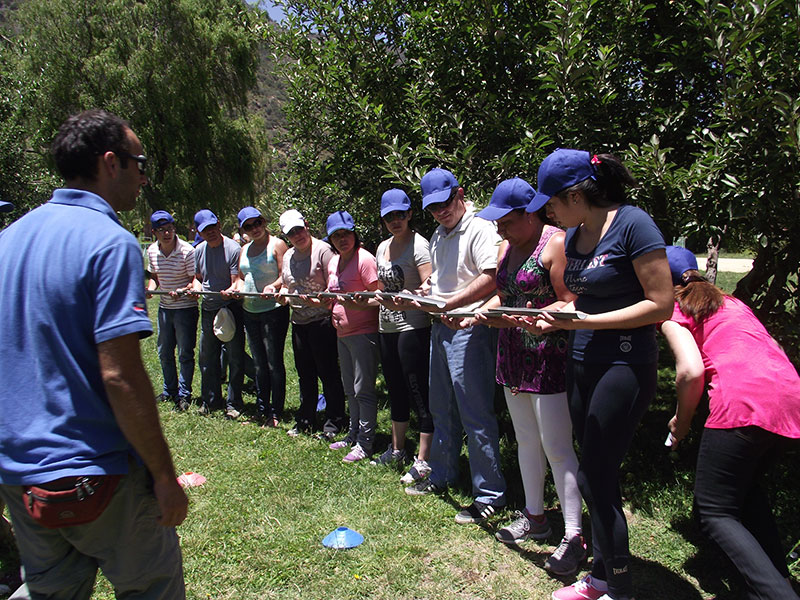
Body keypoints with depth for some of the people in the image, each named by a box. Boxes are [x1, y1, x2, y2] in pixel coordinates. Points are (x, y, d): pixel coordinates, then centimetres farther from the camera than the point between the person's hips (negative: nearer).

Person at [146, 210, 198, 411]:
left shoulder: (187, 250, -15)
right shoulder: (152, 251, 2)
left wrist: (181, 292, -31)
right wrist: (150, 288, -4)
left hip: (185, 307, -6)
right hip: (164, 307, 6)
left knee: (185, 353, 1)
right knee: (164, 352, 15)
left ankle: (184, 394, 14)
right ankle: (170, 390, 32)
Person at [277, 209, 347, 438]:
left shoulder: (322, 250, -10)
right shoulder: (288, 256, 13)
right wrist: (282, 294, 3)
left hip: (322, 319, -8)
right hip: (299, 321, 8)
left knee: (328, 373, 0)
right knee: (305, 374, 17)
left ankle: (334, 423, 13)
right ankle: (304, 421, 30)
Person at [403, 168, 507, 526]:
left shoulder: (480, 229, -11)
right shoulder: (438, 236, 18)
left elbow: (491, 278, -22)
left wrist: (450, 303, -23)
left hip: (469, 327, -9)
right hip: (440, 326, 9)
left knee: (475, 413, -4)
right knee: (441, 409, 19)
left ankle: (489, 494, 8)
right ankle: (441, 476, 36)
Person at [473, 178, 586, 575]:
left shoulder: (556, 243, -14)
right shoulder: (507, 247, 12)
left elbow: (570, 303, -18)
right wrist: (482, 312, -1)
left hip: (548, 358, -8)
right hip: (513, 357, 9)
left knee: (556, 448, -3)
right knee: (526, 440, 17)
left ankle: (574, 536, 11)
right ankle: (535, 517, 33)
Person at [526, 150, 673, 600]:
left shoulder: (632, 224, -14)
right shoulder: (573, 235, 9)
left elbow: (661, 305, -16)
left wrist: (588, 321, -20)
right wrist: (558, 320, 2)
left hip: (625, 368, -8)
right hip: (581, 365, 8)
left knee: (594, 479, -2)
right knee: (599, 477, 16)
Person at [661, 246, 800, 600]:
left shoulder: (673, 310, 7)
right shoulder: (730, 302, 28)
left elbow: (691, 371, -9)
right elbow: (769, 349, 23)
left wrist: (681, 422, 7)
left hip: (744, 401, -8)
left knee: (714, 514, 3)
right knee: (747, 489, 29)